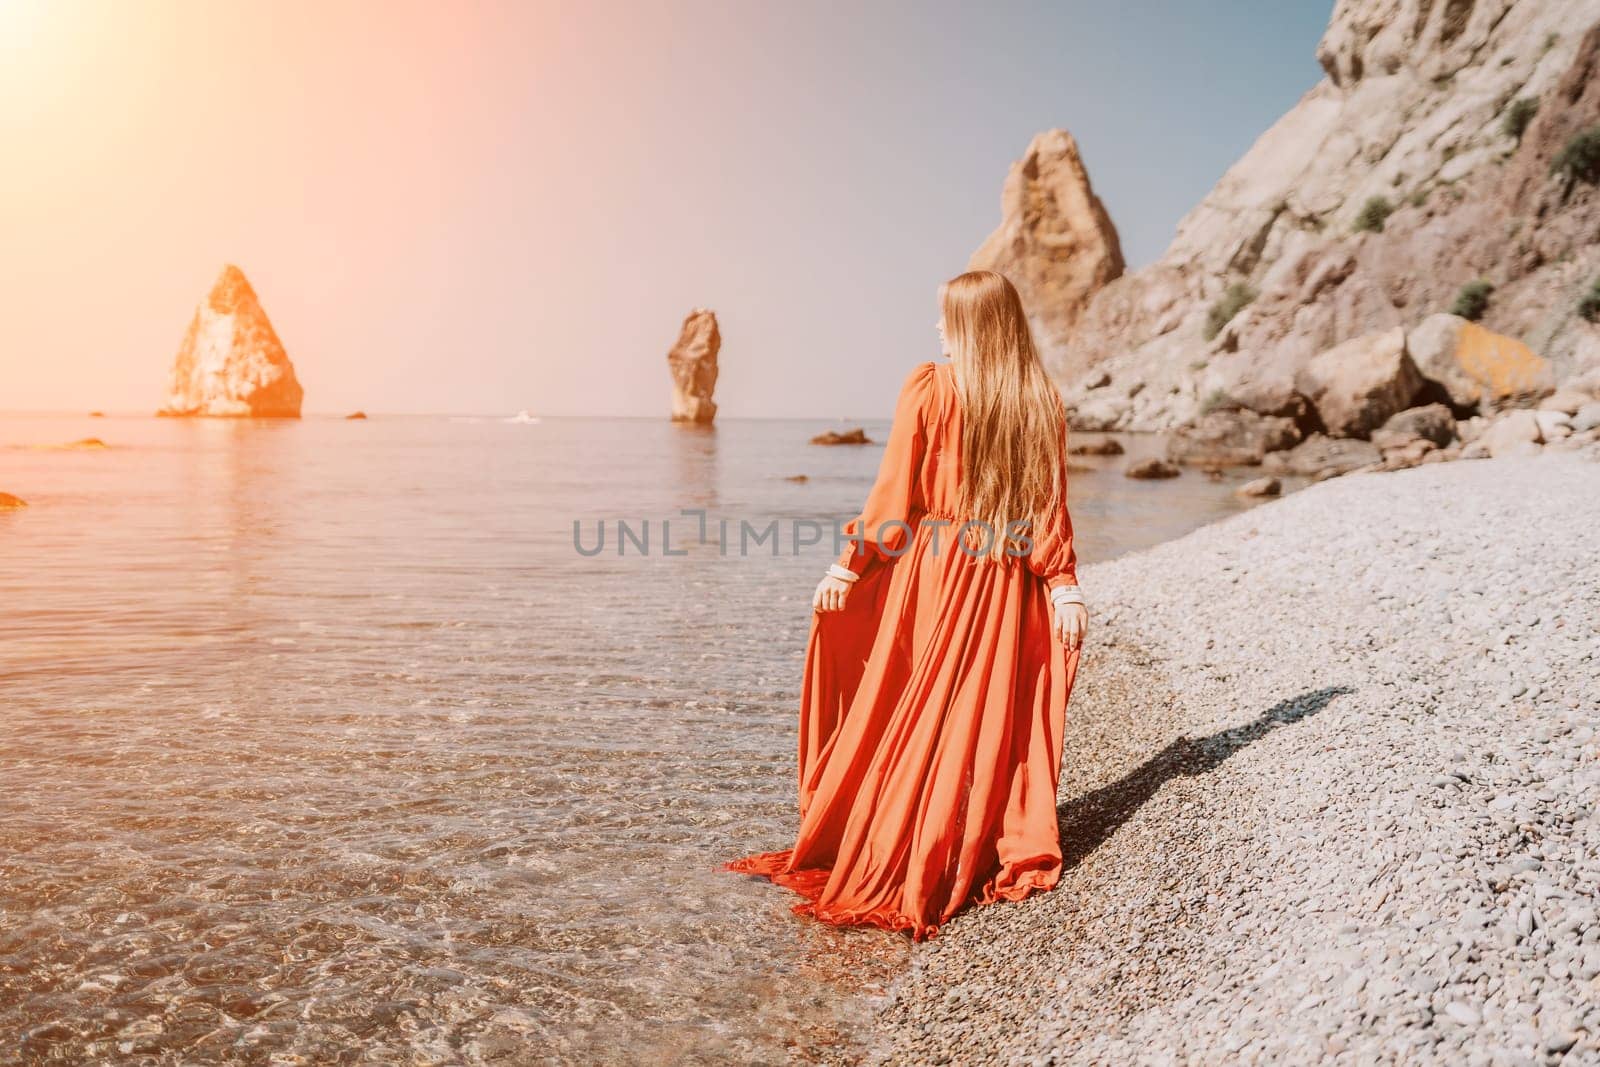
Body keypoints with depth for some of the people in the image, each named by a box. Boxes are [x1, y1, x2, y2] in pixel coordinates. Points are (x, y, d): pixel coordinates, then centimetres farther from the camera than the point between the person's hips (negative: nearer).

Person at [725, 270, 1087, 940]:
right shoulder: (1042, 402, 2)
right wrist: (1065, 584, 2)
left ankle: (883, 864, 16)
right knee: (996, 719, 12)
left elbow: (894, 493, -10)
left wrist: (849, 565, -4)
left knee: (916, 721, 6)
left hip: (931, 579, -3)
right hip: (1006, 585, 3)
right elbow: (1050, 504, -1)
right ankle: (1011, 853, 19)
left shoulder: (928, 390, -8)